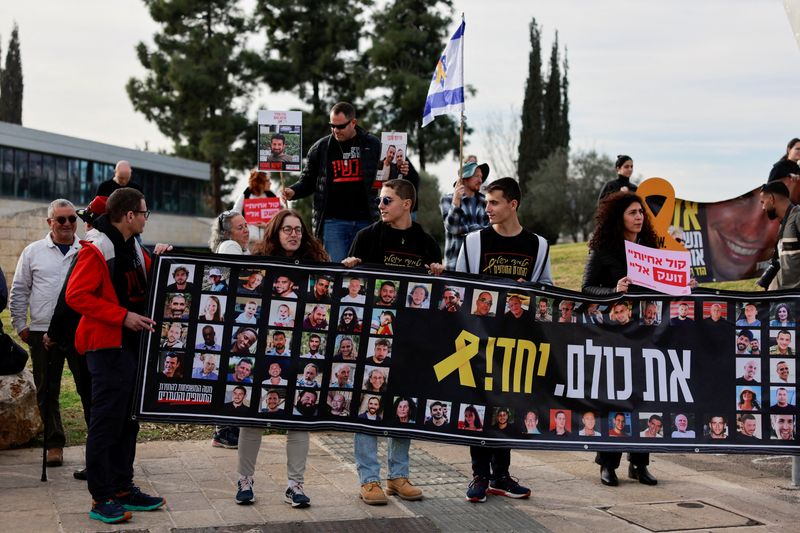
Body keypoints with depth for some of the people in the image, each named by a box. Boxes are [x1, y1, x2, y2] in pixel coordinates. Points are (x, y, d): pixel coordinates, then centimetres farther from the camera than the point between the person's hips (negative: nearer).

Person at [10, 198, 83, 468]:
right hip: (43, 332, 1)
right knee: (47, 392, 7)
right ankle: (54, 443, 18)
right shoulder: (33, 252, 8)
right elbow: (19, 292, 11)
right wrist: (20, 325, 6)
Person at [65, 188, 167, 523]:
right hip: (108, 346, -9)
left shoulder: (133, 248, 14)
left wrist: (158, 261, 4)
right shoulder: (96, 250, -13)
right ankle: (101, 500, 1)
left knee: (127, 420, 13)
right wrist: (122, 316, -22)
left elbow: (149, 285, 24)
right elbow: (76, 295, -19)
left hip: (133, 344, 9)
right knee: (106, 422, -5)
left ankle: (123, 489, 22)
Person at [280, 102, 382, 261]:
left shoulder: (373, 145, 5)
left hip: (364, 221, 1)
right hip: (333, 221, 0)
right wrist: (293, 191, -7)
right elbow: (308, 181, 12)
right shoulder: (320, 148, 7)